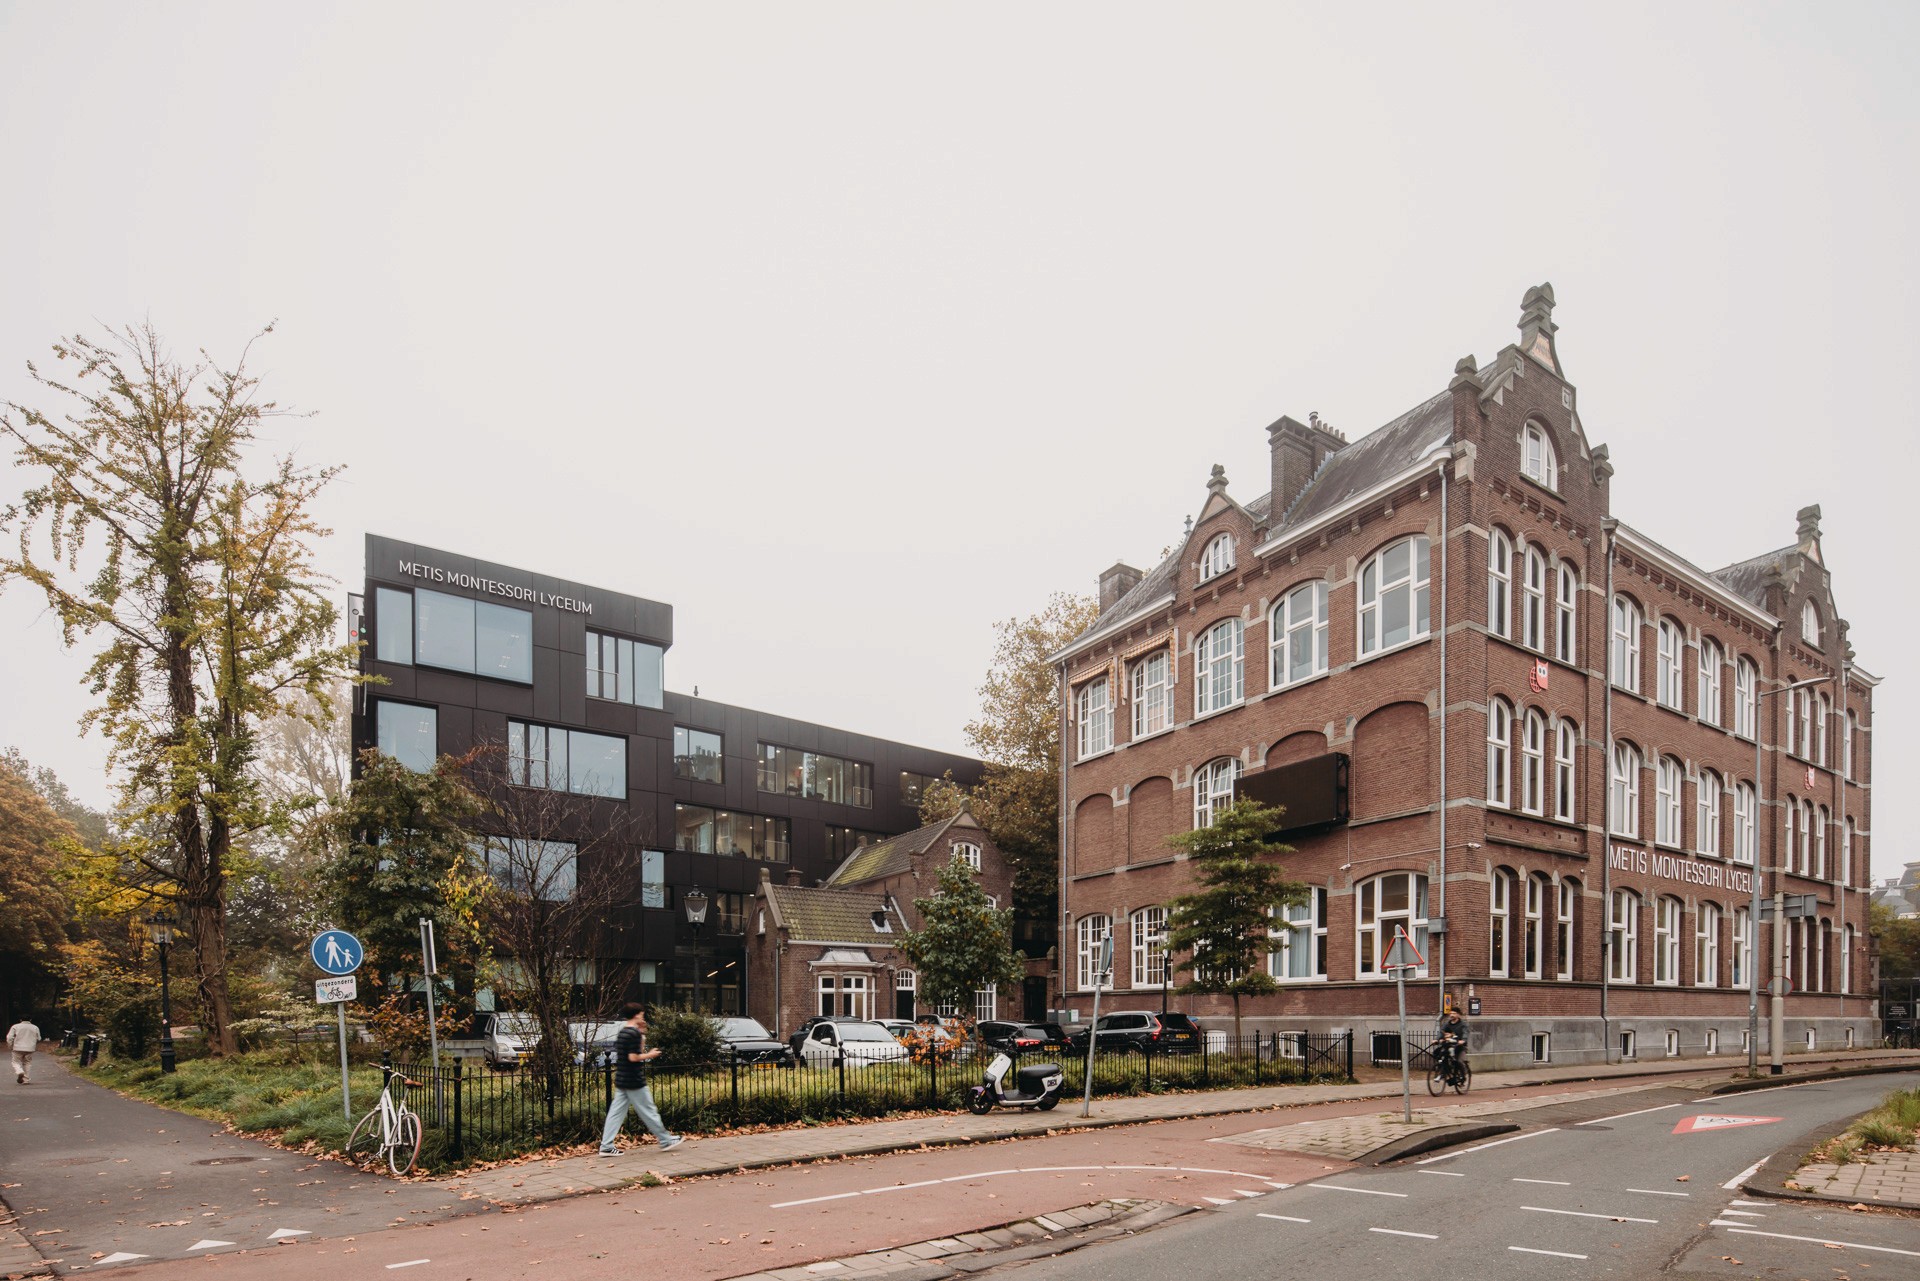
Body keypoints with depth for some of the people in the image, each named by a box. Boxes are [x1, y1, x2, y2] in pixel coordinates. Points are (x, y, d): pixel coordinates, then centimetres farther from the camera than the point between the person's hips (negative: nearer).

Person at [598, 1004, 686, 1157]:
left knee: (616, 1112, 6)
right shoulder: (635, 1033, -17)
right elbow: (633, 1057, -23)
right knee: (648, 1111, 1)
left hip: (621, 1080, 9)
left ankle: (606, 1146, 4)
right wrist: (650, 1055, -9)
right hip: (634, 1081, -9)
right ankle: (666, 1141, 11)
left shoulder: (622, 1032, 12)